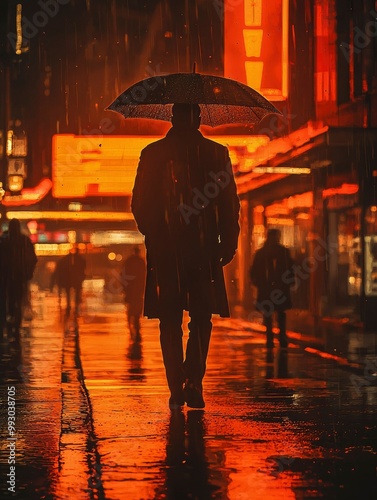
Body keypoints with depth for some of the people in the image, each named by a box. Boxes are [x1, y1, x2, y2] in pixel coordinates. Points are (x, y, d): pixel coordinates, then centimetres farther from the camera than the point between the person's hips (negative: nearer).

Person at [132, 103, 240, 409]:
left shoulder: (153, 154, 0)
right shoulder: (217, 153, -1)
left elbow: (139, 205, 2)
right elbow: (230, 205, -1)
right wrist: (228, 244, 7)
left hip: (164, 250, 0)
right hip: (204, 250, 0)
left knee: (170, 322, 9)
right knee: (201, 319, 11)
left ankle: (177, 388, 5)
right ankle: (193, 381, -4)